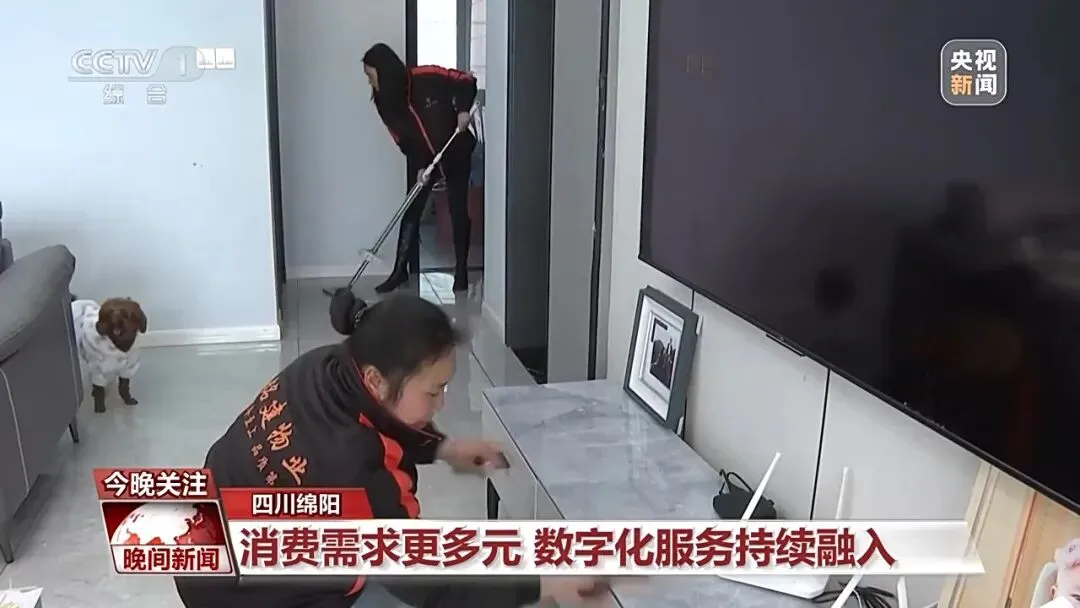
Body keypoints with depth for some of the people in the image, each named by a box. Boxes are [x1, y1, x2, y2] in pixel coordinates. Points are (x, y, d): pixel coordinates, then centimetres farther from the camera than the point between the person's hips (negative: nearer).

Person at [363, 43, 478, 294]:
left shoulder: (427, 77, -22)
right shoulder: (384, 101, -8)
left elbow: (466, 81, -13)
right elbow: (402, 138, -6)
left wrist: (463, 108, -28)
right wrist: (419, 165, -18)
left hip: (456, 153, -4)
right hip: (421, 159, 4)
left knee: (458, 211, 1)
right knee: (411, 212, 0)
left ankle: (461, 271, 12)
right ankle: (400, 271, 8)